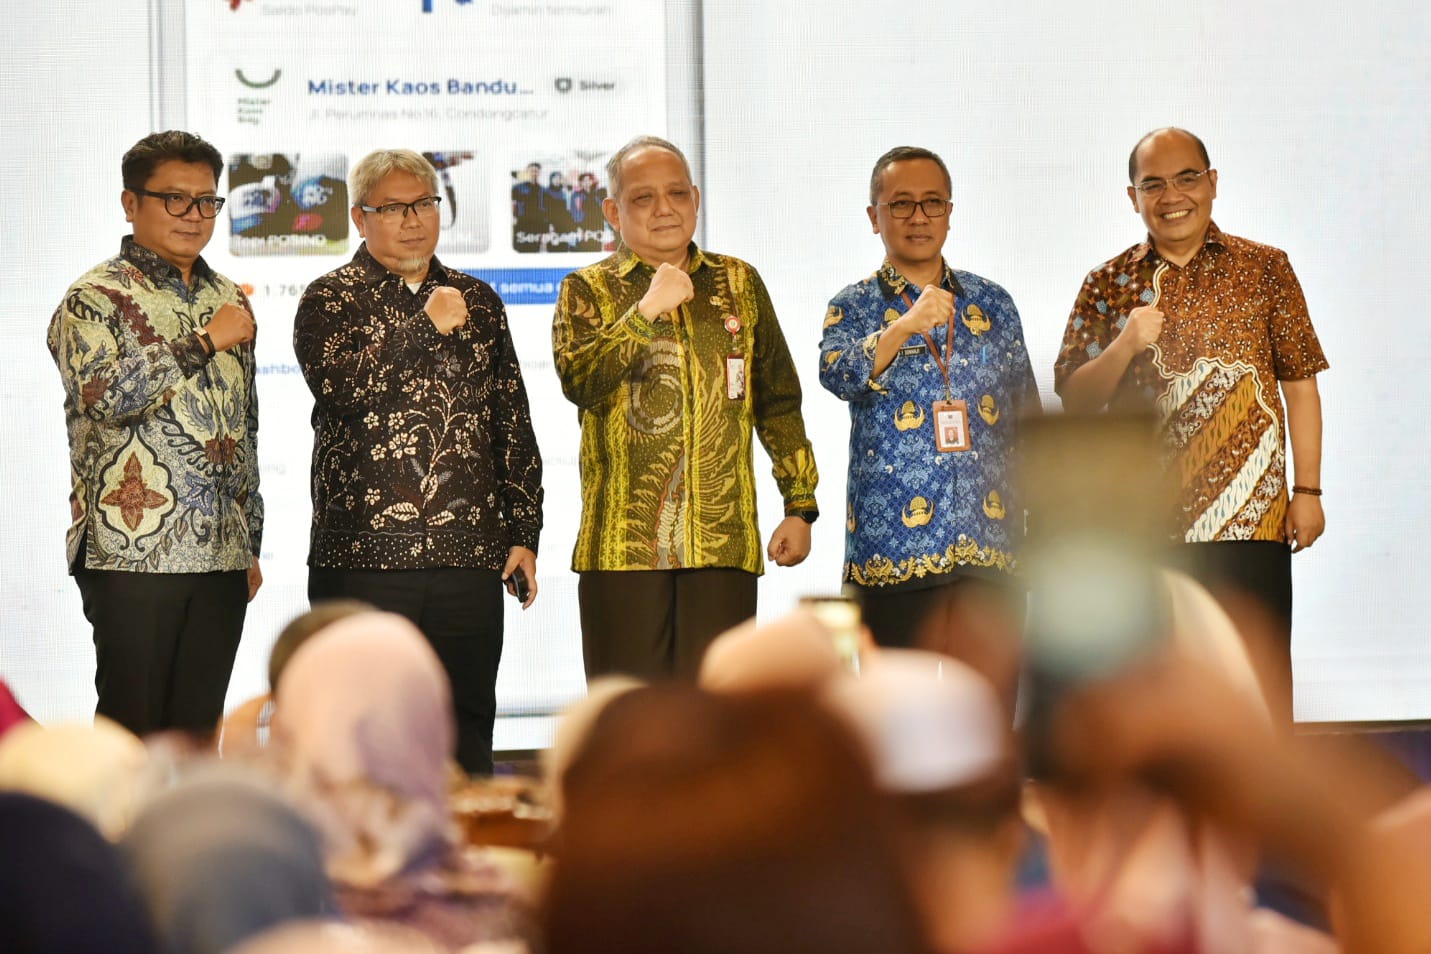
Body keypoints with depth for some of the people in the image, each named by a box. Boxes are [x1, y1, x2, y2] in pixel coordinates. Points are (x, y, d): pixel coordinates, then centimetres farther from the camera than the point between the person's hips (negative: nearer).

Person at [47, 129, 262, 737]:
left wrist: (251, 544, 19)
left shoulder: (229, 301, 17)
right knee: (131, 732, -4)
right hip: (134, 555, -6)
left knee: (197, 732, 7)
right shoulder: (96, 299, -2)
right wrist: (204, 342, -15)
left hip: (221, 557, 6)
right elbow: (106, 393, -20)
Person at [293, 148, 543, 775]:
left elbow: (513, 424, 16)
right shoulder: (330, 301, 4)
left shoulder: (477, 301, 15)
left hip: (469, 553, 4)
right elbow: (341, 383, -17)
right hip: (363, 556, -3)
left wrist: (523, 533, 10)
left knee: (467, 732, 6)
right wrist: (425, 325, -15)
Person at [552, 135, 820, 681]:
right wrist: (648, 310, -19)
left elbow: (778, 402, 17)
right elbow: (579, 381, -13)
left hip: (723, 543, 2)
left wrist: (800, 504, 12)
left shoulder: (738, 284, 14)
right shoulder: (588, 291, 6)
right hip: (622, 545, -2)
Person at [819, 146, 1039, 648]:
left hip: (990, 549, 3)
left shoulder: (992, 303, 13)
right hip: (893, 548, -2)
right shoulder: (853, 308, 4)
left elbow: (1027, 419, 16)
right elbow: (838, 376, -18)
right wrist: (904, 327, -35)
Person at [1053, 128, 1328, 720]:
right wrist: (1124, 346, -14)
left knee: (1264, 667, -2)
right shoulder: (1108, 286, 7)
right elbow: (1073, 399, 4)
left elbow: (1300, 384, 6)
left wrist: (1307, 490, 0)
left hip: (1251, 515, -1)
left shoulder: (1265, 269, 6)